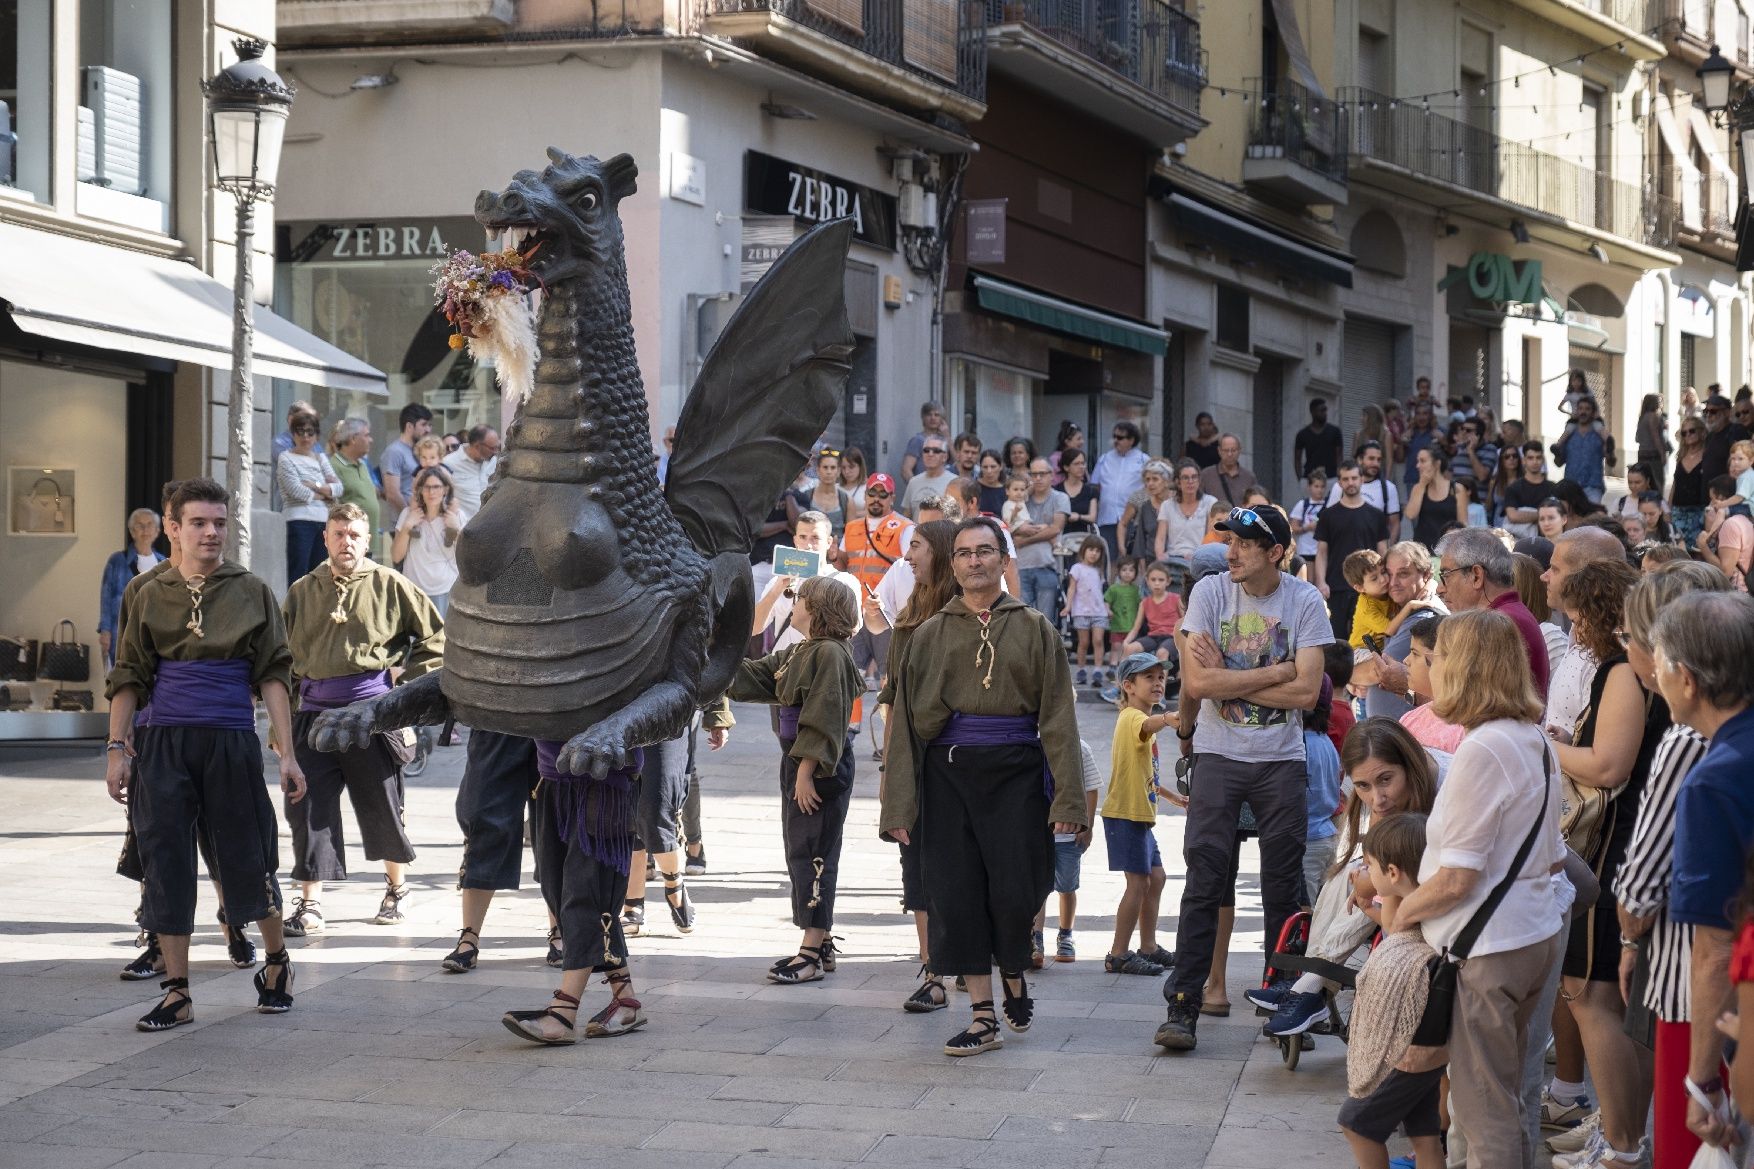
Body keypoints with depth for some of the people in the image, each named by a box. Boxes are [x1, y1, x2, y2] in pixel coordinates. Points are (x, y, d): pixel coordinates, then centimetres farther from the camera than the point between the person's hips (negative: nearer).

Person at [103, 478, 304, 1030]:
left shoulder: (252, 593, 4)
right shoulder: (151, 596, 7)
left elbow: (273, 675, 2)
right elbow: (129, 677, 9)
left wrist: (287, 753, -3)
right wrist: (117, 747, 0)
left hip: (232, 742, -1)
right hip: (164, 745, 1)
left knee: (247, 859, 3)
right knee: (165, 863, -1)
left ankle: (277, 962, 28)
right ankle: (177, 993, 6)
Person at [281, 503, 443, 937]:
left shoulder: (389, 585, 2)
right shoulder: (302, 591, 12)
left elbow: (433, 635, 8)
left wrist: (413, 685, 3)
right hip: (314, 712, 3)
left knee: (381, 807, 8)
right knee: (308, 808, -4)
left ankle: (397, 889, 29)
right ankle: (309, 907, -1)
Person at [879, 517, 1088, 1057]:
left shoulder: (1034, 629, 6)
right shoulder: (930, 634, 11)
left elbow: (1058, 716, 1)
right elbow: (906, 722, 8)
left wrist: (1067, 797, -8)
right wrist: (899, 805, 1)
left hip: (1015, 773, -2)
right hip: (948, 773, 2)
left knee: (1015, 891, -8)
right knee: (957, 894, -1)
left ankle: (1014, 976, 24)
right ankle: (983, 1017, 7)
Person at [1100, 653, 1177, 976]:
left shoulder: (1142, 719, 20)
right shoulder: (1131, 717, -13)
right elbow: (1148, 725, -40)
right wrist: (1167, 718, -60)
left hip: (1140, 814, 10)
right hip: (1125, 814, -10)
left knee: (1155, 877, 14)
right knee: (1138, 881, -10)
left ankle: (1148, 947, 23)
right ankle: (1118, 955, -6)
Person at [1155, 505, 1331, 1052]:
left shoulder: (1304, 602, -3)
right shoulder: (1210, 591, -4)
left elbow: (1306, 692, -12)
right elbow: (1195, 683, -13)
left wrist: (1225, 680, -12)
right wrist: (1276, 671, -12)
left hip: (1281, 760, 1)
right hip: (1218, 755, -1)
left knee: (1284, 883, 5)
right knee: (1204, 881, -5)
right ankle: (1183, 1004, -3)